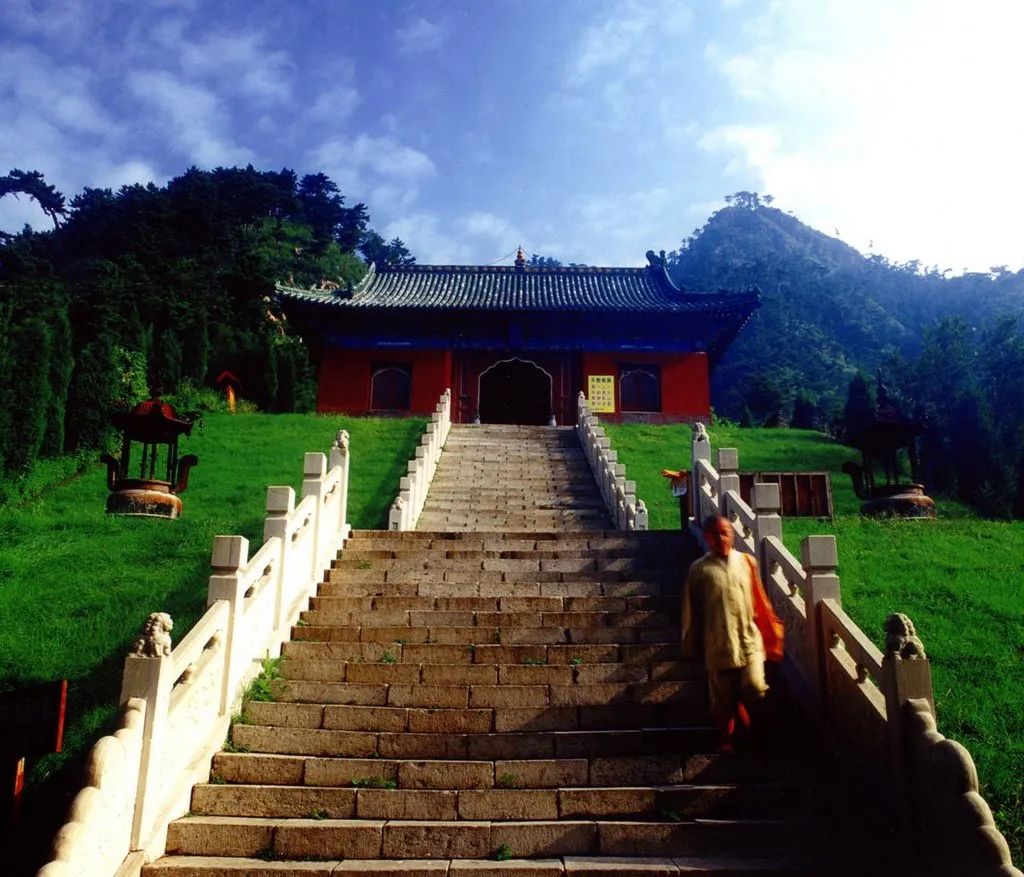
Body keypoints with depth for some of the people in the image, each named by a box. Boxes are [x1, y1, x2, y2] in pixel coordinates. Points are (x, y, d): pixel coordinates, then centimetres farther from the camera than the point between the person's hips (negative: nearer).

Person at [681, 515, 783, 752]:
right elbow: (692, 610, 0)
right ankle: (728, 738, 30)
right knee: (723, 697, 8)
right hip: (719, 644, -1)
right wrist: (694, 646, 2)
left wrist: (770, 632, 13)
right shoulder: (700, 569, -6)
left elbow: (759, 601, 10)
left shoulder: (746, 562, 3)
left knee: (755, 689, -7)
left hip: (749, 639, 1)